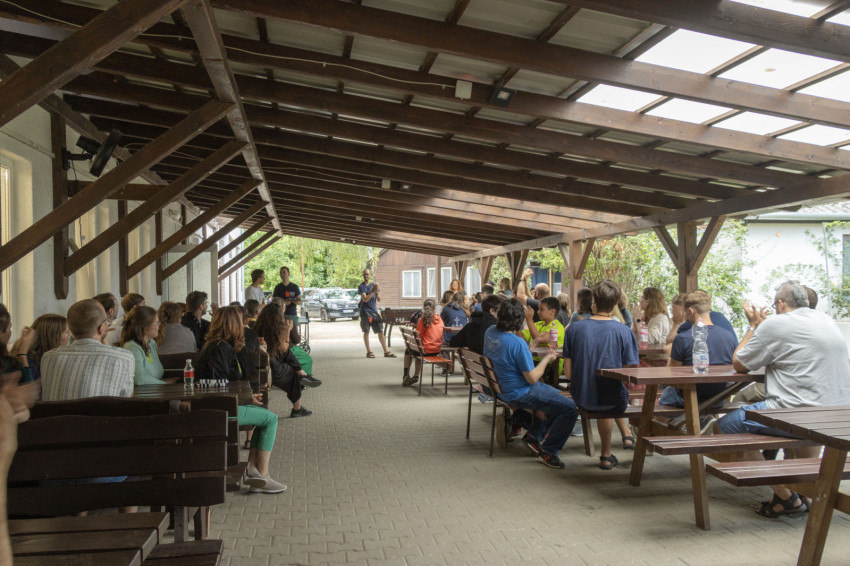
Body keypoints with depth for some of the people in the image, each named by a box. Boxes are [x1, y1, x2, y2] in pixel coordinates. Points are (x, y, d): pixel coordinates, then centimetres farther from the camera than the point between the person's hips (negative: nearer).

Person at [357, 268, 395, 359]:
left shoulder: (373, 285, 12)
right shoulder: (361, 286, -2)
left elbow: (379, 299, 8)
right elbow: (365, 299, -13)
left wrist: (376, 292, -11)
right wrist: (373, 291, -19)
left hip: (374, 311, 4)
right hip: (365, 311, -4)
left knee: (380, 332, 2)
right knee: (366, 332, 0)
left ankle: (386, 351, 4)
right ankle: (369, 352, 7)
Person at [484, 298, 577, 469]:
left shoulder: (490, 332, -3)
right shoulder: (518, 343, -28)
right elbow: (532, 378, -22)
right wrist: (546, 359, -7)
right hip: (520, 394, -10)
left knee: (557, 395, 26)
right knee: (571, 408, -11)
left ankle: (533, 434, 26)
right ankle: (547, 451, -1)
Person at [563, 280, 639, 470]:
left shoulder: (574, 328, -7)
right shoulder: (624, 332, -13)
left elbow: (568, 373, -6)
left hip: (582, 399, 2)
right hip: (612, 401, -1)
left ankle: (607, 455, 42)